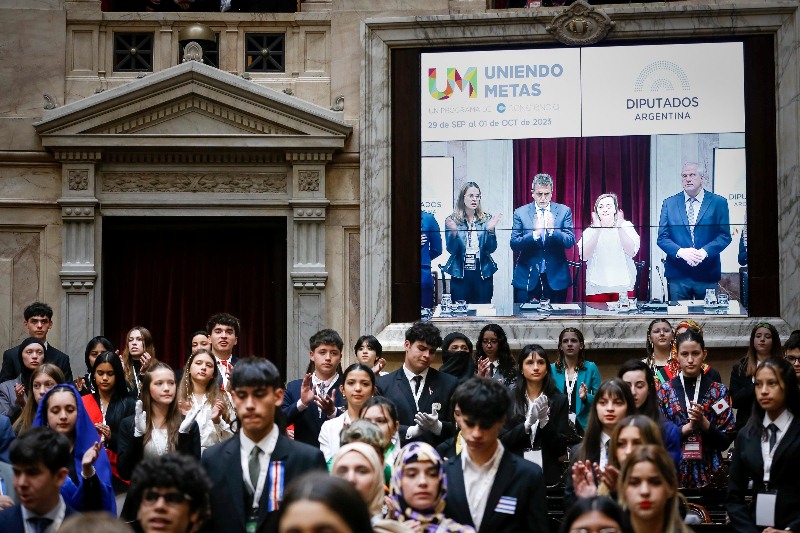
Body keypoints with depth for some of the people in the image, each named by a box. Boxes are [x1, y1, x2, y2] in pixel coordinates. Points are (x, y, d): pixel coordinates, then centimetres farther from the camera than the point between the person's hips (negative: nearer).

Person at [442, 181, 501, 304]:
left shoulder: (486, 219, 3)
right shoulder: (452, 220, 0)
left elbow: (491, 249, -2)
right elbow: (451, 250, -4)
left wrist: (491, 230, -17)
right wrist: (453, 232, -21)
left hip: (483, 274, 1)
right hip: (460, 274, -1)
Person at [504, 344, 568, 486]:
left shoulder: (559, 400, 0)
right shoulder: (509, 399, 0)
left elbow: (561, 448, -3)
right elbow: (502, 441, -4)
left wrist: (545, 421, -18)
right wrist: (527, 424, -19)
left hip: (548, 474, 0)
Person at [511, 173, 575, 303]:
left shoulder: (564, 211, 3)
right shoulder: (520, 213, 2)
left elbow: (570, 242, -4)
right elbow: (514, 245, -6)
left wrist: (552, 230, -21)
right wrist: (535, 234, -22)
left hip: (556, 278, 1)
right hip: (528, 277, 0)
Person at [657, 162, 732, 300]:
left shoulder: (718, 203, 4)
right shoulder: (669, 203, 8)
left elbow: (725, 235, -1)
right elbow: (662, 237, 3)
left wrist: (705, 251, -17)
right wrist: (681, 252, -16)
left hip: (707, 274, -1)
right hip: (677, 274, 1)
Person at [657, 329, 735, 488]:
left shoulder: (719, 391, 3)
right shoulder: (665, 391, 3)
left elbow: (725, 442, -1)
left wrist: (704, 423, -16)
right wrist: (688, 427, -15)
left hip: (709, 473, 0)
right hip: (674, 472, 0)